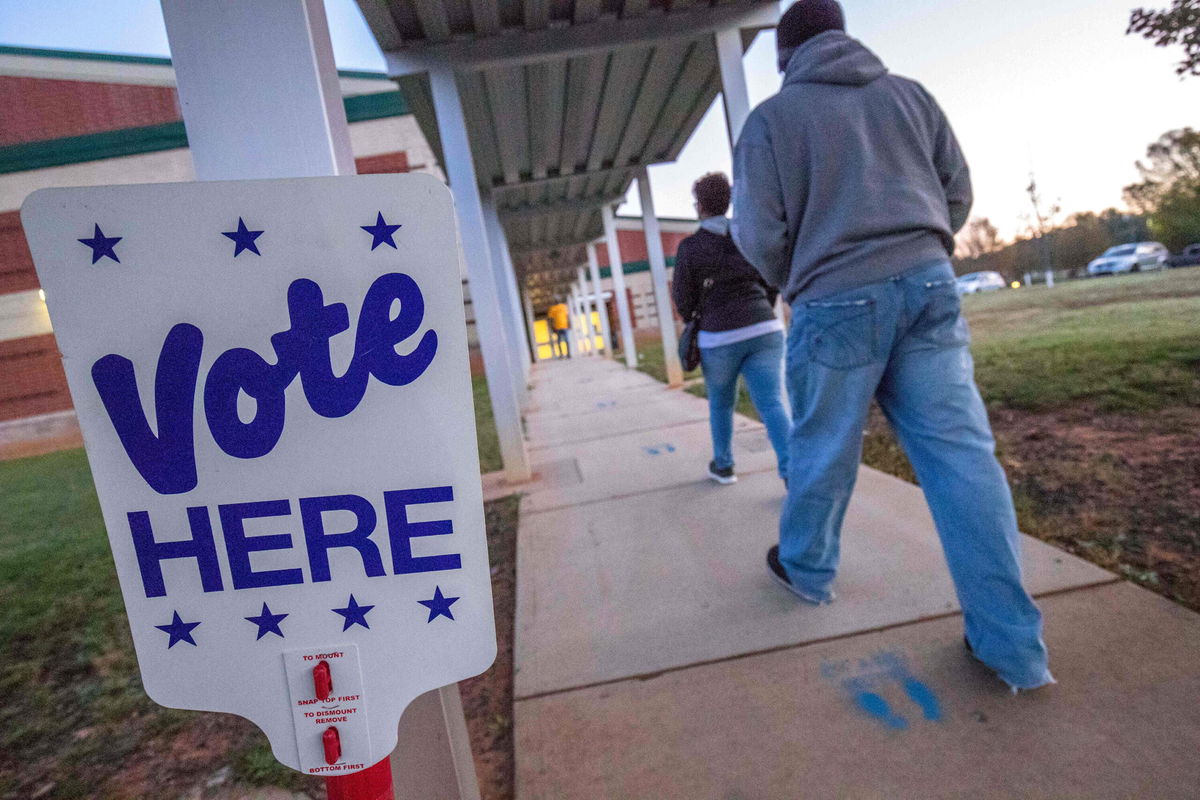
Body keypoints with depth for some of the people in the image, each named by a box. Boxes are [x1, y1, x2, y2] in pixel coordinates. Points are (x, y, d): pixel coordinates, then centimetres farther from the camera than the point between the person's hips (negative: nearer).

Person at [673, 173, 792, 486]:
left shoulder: (690, 247, -3)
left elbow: (683, 299, 0)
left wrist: (691, 319, 22)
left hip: (720, 337, -2)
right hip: (764, 331, 2)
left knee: (721, 403, 20)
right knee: (772, 404, -1)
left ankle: (723, 465, 33)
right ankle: (793, 473, -16)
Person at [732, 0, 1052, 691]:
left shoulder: (773, 116, 4)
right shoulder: (910, 94, 15)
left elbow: (758, 232, -2)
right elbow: (958, 191, 15)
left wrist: (792, 284, 16)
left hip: (837, 303, -3)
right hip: (930, 284, 4)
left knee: (823, 451, 11)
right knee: (963, 454, 1)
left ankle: (808, 569, 32)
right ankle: (1014, 644, 4)